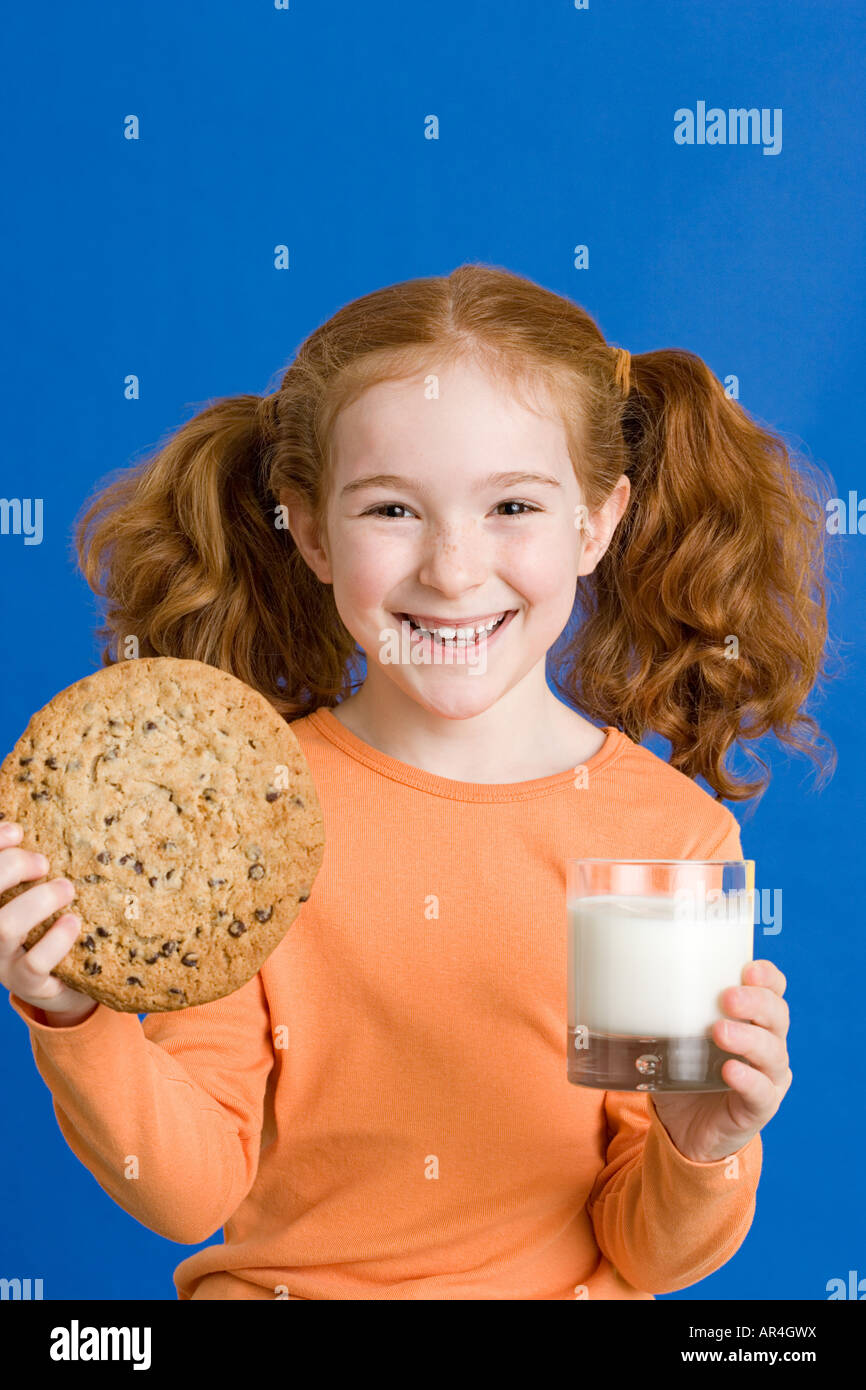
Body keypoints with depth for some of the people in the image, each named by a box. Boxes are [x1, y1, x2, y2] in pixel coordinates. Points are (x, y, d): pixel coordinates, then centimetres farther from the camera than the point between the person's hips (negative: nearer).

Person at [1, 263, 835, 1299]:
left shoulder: (675, 834, -8)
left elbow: (647, 1255, -2)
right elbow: (191, 1194, -8)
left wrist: (703, 1150, -21)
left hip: (568, 1292, 1)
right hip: (286, 1285, 0)